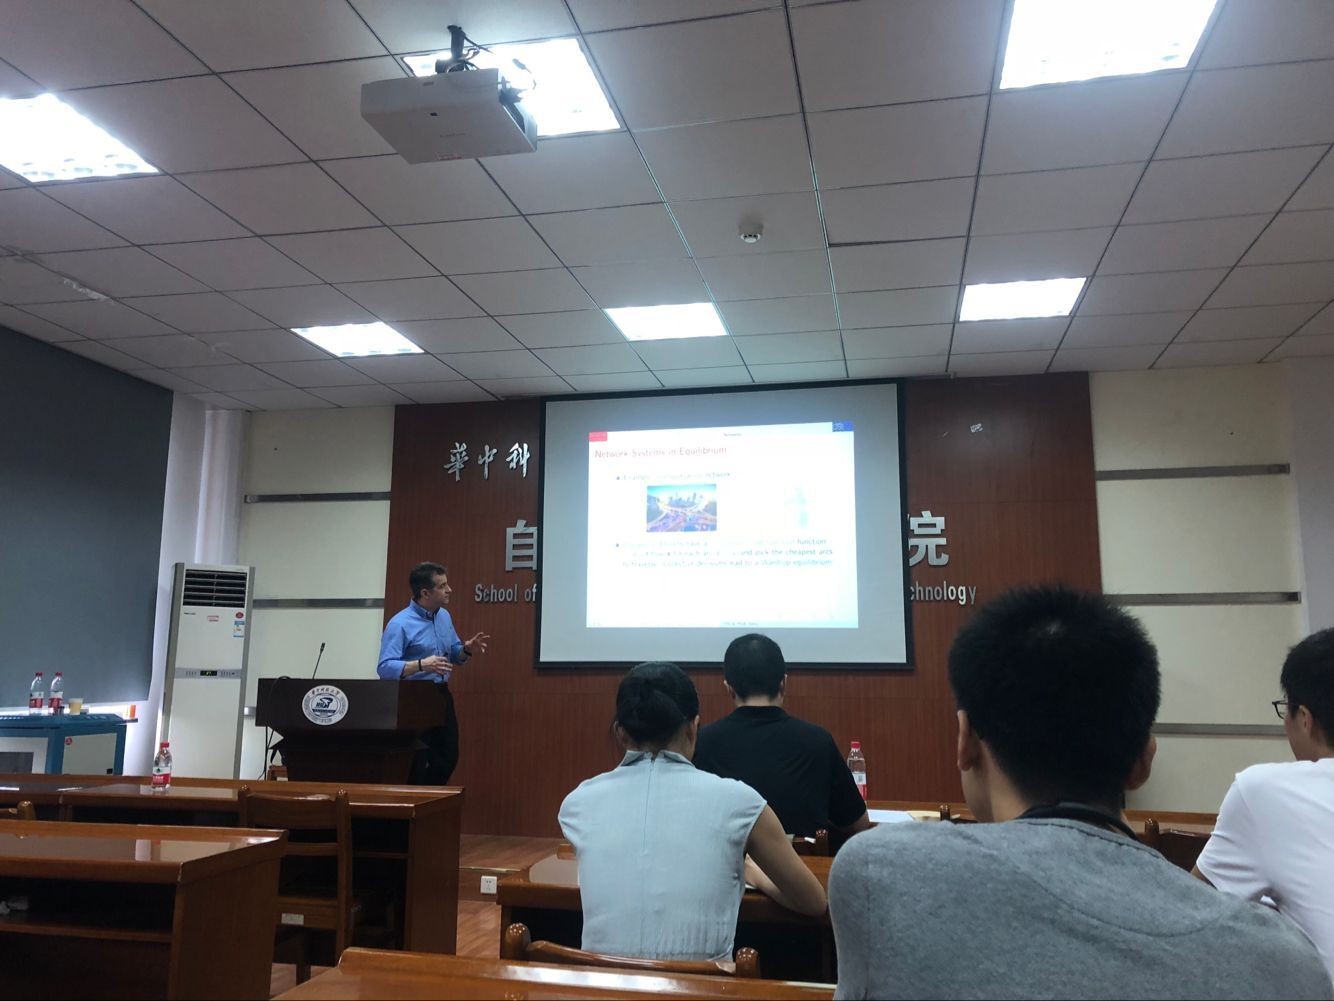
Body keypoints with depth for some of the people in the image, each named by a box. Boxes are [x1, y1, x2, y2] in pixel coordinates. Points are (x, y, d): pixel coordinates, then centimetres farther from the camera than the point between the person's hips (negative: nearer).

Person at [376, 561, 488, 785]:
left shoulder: (444, 616, 8)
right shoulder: (400, 624, -17)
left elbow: (454, 655, 17)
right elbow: (385, 668, -24)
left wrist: (468, 649, -5)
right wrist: (421, 665, -37)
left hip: (441, 694, 8)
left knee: (448, 759, 13)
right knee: (415, 765, 0)